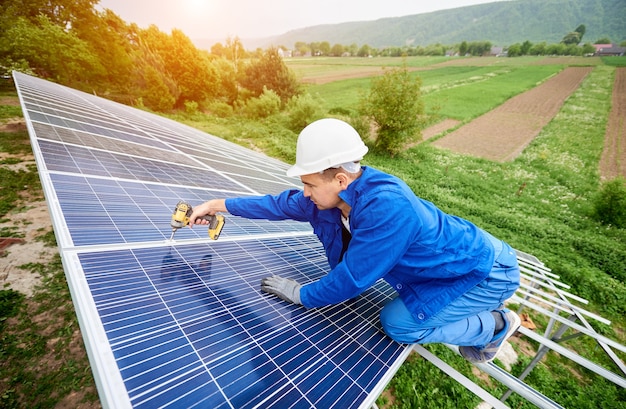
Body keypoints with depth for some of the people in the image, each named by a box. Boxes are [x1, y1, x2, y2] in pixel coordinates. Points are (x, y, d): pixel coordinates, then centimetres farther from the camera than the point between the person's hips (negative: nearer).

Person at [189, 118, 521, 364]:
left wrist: (301, 295, -13)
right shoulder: (338, 192, -14)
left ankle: (496, 325, 11)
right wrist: (218, 204, 2)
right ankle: (479, 306, 34)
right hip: (460, 254, 7)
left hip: (485, 268, -7)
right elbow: (284, 204, -4)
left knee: (399, 323, -10)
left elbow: (352, 278, -31)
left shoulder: (385, 208, -40)